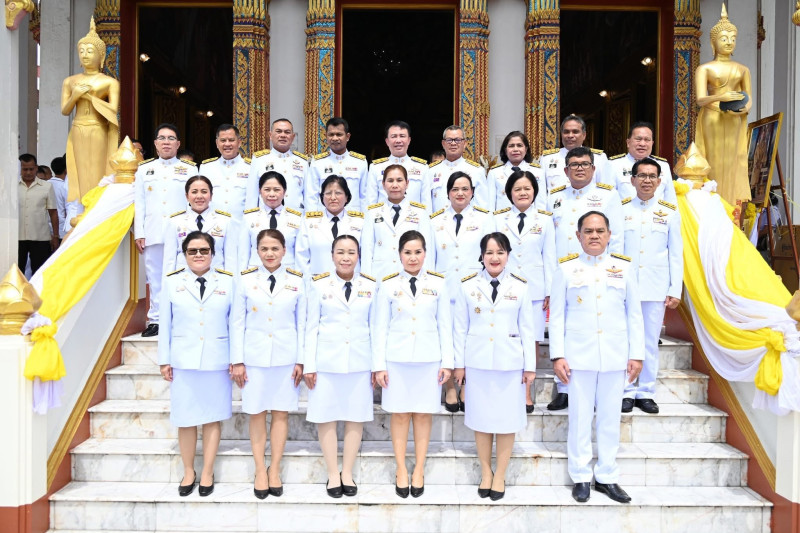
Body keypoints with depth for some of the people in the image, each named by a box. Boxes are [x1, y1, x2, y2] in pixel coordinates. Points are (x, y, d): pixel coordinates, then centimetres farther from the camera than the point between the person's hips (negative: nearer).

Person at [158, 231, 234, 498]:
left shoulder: (227, 282, 2)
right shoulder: (172, 282, 4)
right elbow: (165, 323, 5)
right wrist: (164, 360, 3)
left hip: (217, 361, 0)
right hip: (183, 361, 1)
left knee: (212, 418, 7)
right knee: (185, 419, 7)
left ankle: (207, 473, 19)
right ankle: (188, 472, 23)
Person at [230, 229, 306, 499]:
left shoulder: (296, 281, 1)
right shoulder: (246, 280, 0)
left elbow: (301, 323, 3)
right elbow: (237, 322, 1)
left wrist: (301, 360, 0)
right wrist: (237, 361, -2)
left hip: (286, 356, 1)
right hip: (254, 356, 0)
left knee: (281, 413, 6)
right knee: (257, 413, 6)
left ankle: (274, 470, 20)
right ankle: (260, 471, 18)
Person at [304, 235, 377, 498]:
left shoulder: (370, 286, 4)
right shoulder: (319, 285, 1)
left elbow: (374, 326, 7)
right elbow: (312, 326, 1)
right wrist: (309, 364, -3)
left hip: (359, 361, 1)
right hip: (327, 360, -1)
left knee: (356, 416, 6)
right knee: (327, 416, 4)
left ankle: (347, 473, 20)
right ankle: (333, 474, 17)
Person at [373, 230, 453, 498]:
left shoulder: (438, 283, 2)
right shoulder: (388, 284, 0)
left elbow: (445, 325, 4)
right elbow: (380, 327, 1)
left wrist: (447, 361, 0)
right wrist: (379, 365, -2)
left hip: (428, 359, 0)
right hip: (397, 359, 0)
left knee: (423, 414, 7)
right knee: (400, 414, 6)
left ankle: (419, 470, 20)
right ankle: (401, 471, 19)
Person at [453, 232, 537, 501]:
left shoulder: (520, 286, 1)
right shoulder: (468, 285, 1)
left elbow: (527, 329, 3)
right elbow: (460, 327, 3)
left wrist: (530, 366, 2)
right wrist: (459, 363, 2)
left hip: (510, 363, 0)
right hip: (477, 362, 1)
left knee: (506, 419, 6)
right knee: (480, 418, 8)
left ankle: (500, 475, 21)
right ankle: (485, 472, 25)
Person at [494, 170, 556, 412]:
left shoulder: (545, 219, 8)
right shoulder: (498, 219, 7)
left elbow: (549, 256, 6)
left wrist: (550, 291, 1)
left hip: (535, 289, 0)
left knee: (532, 340, 2)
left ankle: (526, 390, 12)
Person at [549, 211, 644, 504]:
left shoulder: (623, 267, 6)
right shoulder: (566, 268, 1)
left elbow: (634, 314, 7)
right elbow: (557, 315, 1)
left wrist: (636, 354, 2)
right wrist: (557, 356, -5)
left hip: (615, 356, 2)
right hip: (579, 355, -1)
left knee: (610, 417, 8)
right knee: (580, 416, 4)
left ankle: (607, 477, 21)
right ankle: (581, 477, 17)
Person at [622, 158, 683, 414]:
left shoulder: (670, 212, 6)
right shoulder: (621, 209, 4)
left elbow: (676, 254, 5)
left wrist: (675, 290, 0)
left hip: (656, 287, 1)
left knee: (650, 342, 6)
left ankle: (646, 392, 16)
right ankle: (626, 391, 13)